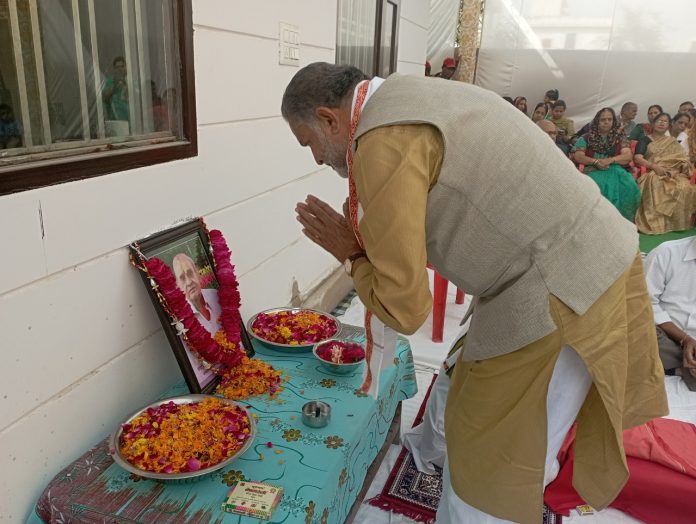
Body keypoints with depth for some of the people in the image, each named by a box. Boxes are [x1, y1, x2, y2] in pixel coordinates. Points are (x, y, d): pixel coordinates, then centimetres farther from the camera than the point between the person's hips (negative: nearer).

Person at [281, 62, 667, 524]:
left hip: (560, 295, -10)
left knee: (485, 472, 8)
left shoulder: (382, 143, -20)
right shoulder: (412, 96, 11)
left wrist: (351, 252, -2)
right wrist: (369, 237, 7)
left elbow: (404, 309, -19)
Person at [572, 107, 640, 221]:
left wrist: (610, 160, -13)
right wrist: (596, 161, -13)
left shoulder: (620, 137, 19)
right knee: (595, 186, -39)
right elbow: (577, 156, 3)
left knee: (628, 187, -33)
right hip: (593, 170, -1)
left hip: (615, 169, 1)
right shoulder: (587, 137, 15)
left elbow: (628, 156, 7)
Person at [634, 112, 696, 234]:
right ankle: (655, 222, -34)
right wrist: (654, 166, -18)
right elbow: (638, 158, -4)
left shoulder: (672, 141, 22)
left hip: (672, 174, 3)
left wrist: (676, 170, -12)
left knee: (686, 188, -32)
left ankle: (677, 222, -19)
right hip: (652, 173, -3)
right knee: (656, 186, -41)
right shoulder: (645, 140, 13)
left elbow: (683, 160, 10)